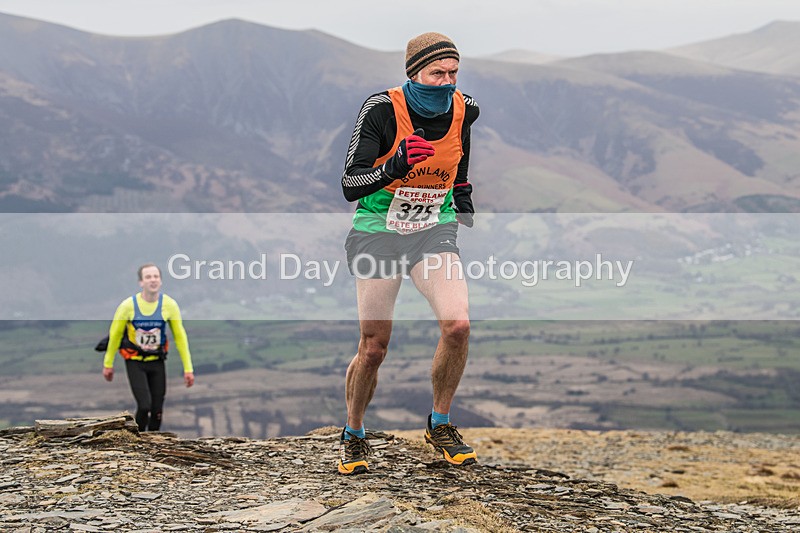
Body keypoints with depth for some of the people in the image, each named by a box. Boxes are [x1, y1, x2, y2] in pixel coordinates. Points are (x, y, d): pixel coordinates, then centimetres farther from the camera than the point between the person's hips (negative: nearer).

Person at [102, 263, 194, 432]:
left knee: (157, 410, 4)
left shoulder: (169, 304, -12)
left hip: (157, 362, 3)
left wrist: (188, 368, -3)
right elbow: (115, 334, -2)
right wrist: (108, 364, 6)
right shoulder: (128, 305, -17)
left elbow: (180, 336, -3)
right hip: (135, 362, -3)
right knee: (144, 405, -15)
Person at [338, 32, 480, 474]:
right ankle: (353, 436, 25)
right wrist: (397, 166, -35)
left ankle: (440, 425, 3)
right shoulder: (381, 109, -18)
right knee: (373, 348, 0)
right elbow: (349, 186, -20)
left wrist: (463, 194, 19)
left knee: (457, 325, -19)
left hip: (434, 230, 3)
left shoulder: (464, 109, -5)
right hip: (378, 233, -3)